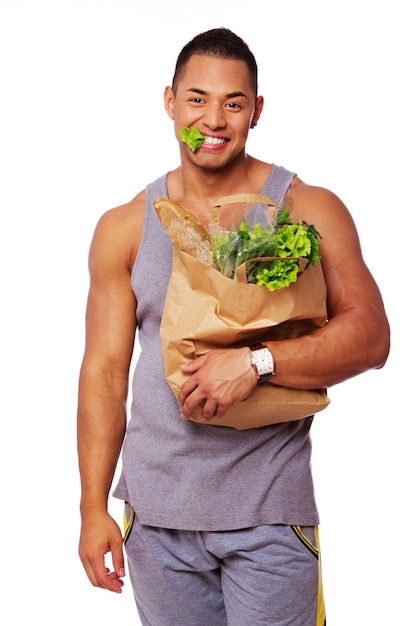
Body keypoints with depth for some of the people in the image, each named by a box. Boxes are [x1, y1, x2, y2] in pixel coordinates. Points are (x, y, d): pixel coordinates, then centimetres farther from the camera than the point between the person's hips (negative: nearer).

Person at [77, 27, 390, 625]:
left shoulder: (310, 210, -1)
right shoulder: (124, 228, 5)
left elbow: (371, 337, -6)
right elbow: (104, 368, 5)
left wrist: (254, 361, -21)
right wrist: (93, 507, 0)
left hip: (270, 512, -2)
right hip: (156, 512, 2)